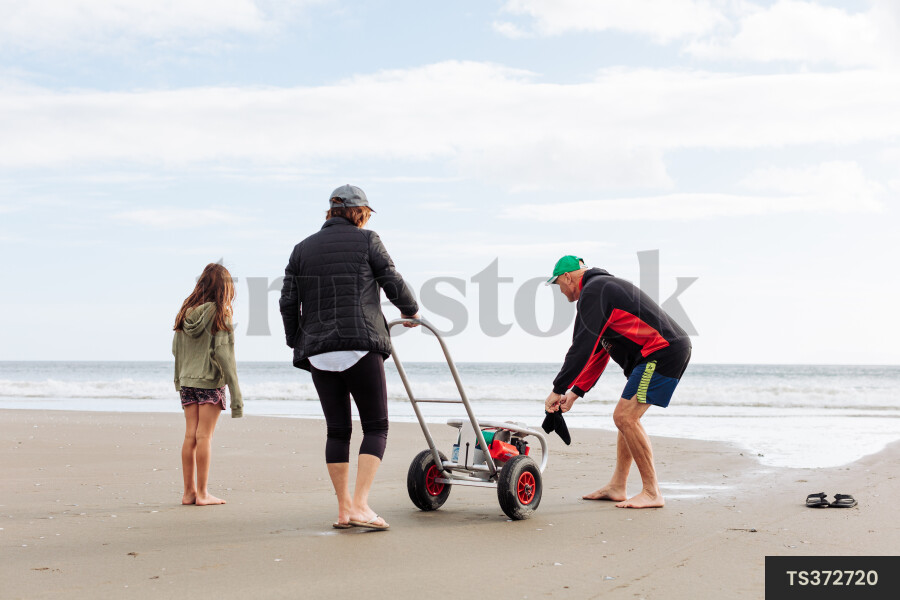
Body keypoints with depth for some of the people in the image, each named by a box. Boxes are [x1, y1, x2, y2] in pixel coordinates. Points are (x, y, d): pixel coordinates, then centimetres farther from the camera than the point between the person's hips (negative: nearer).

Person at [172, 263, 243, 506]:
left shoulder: (186, 311, 6)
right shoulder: (219, 314, -10)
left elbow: (176, 348, 10)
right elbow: (223, 353, -13)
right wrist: (235, 392, -10)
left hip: (187, 381, 5)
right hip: (211, 382, -5)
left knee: (190, 435, 7)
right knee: (204, 436, -2)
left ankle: (189, 492, 11)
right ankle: (202, 493, 2)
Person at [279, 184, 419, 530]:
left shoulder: (303, 249, 15)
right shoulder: (366, 241, 5)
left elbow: (288, 302, 10)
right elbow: (394, 284, 6)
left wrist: (296, 342, 21)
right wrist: (410, 311, 25)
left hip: (318, 350, 4)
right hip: (361, 346, -4)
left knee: (337, 429, 11)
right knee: (375, 426, 1)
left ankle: (344, 508, 10)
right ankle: (360, 506, -11)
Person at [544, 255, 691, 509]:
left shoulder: (593, 291, -8)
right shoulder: (604, 287, 26)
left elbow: (583, 347, -15)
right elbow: (598, 352, 28)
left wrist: (558, 389, -9)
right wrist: (575, 392, 27)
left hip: (662, 352, -11)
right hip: (672, 350, 11)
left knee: (625, 417, -12)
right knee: (627, 416, 15)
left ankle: (652, 493, -9)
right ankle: (616, 486, 19)